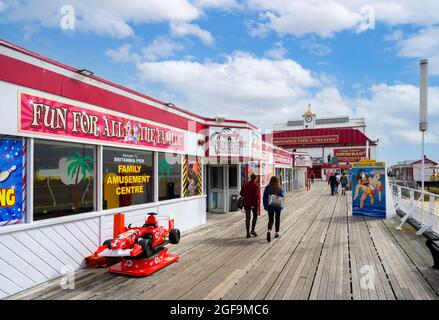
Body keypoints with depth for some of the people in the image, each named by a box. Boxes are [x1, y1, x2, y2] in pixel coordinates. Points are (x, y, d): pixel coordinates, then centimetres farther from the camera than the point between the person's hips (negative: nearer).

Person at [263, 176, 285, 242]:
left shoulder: (267, 188, -5)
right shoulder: (279, 189, -10)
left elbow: (264, 197, -2)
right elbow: (282, 197, -12)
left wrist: (265, 206, 5)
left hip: (270, 206, 1)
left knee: (270, 220, 4)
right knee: (277, 219, 16)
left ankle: (269, 231, -21)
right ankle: (276, 233, 24)